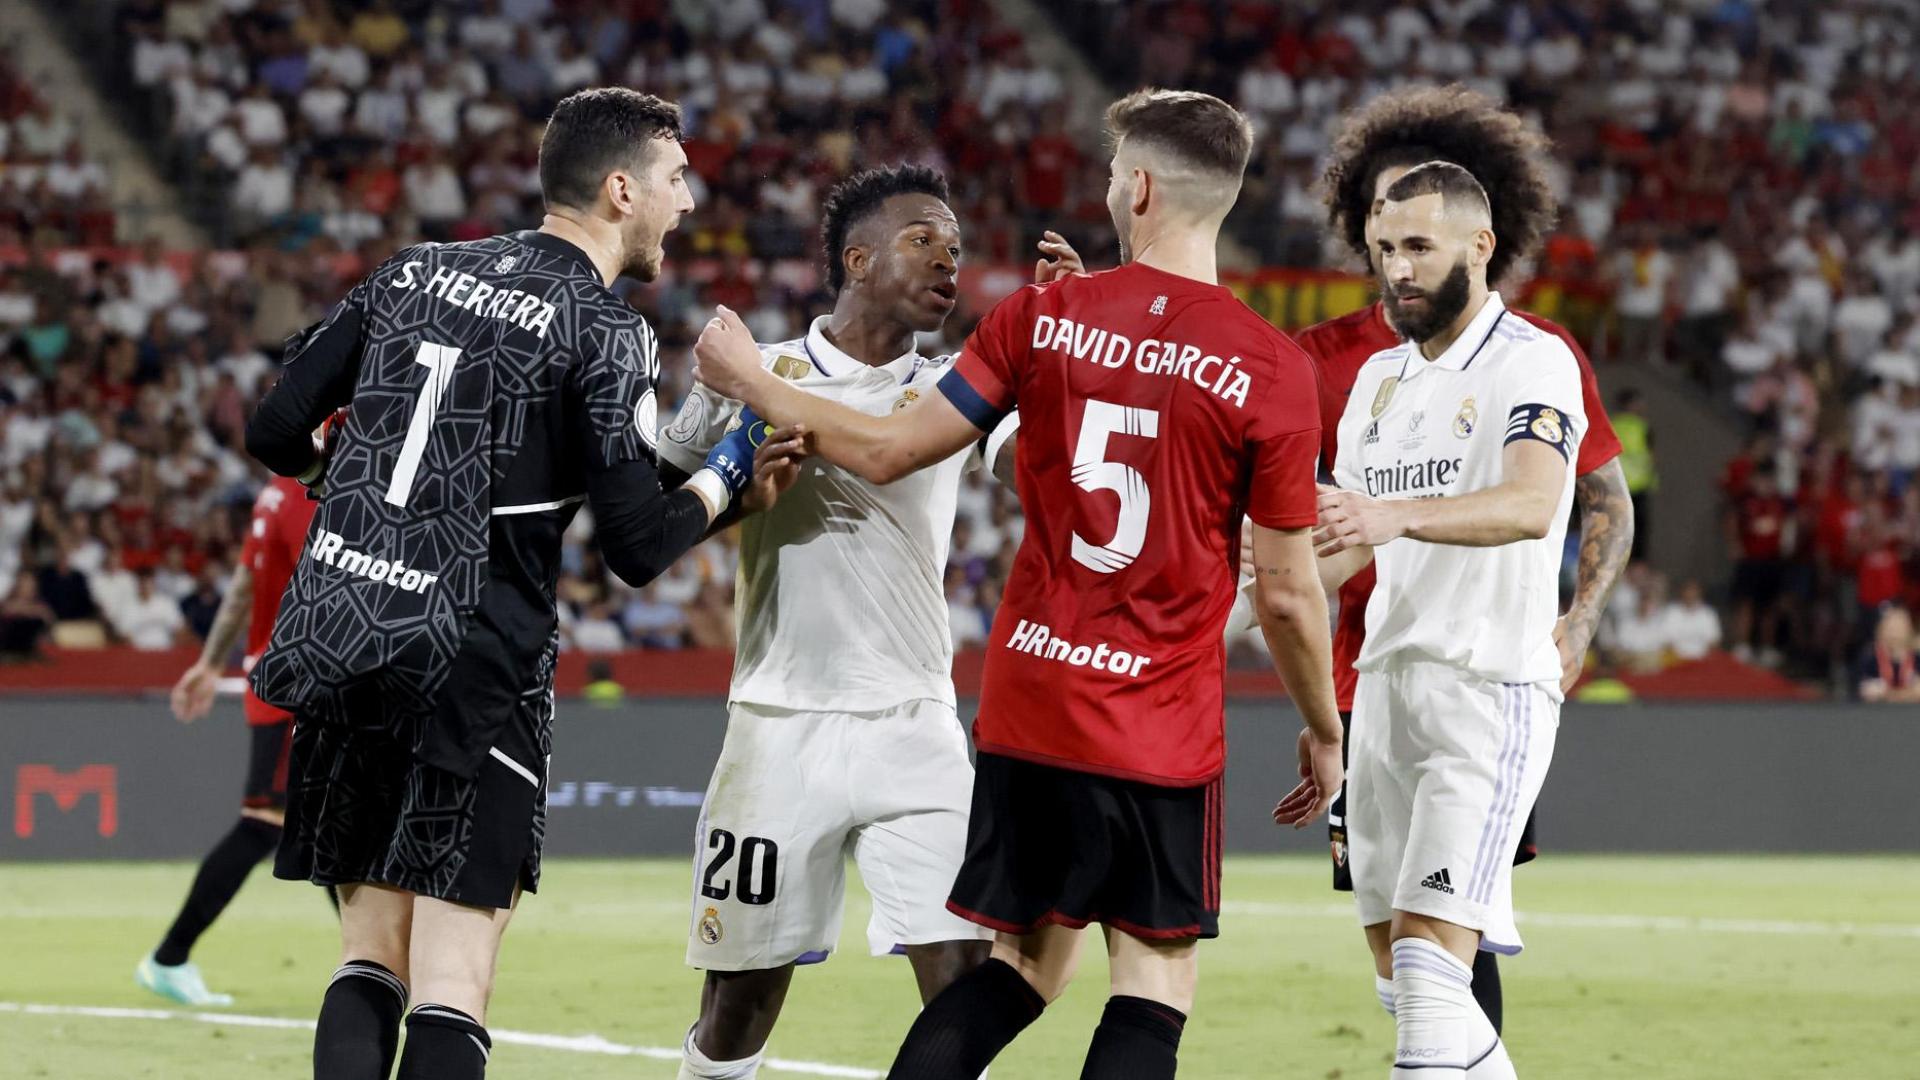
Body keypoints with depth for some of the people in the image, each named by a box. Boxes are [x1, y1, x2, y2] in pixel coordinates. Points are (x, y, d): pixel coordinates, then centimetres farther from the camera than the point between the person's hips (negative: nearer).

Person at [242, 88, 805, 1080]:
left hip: (331, 643, 6)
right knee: (451, 989, -5)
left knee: (371, 956, 13)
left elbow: (277, 431, 11)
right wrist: (727, 478, 9)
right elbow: (637, 547, -9)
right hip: (468, 665, -6)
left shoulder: (412, 273, 12)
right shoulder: (605, 333, -5)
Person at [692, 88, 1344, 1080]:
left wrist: (753, 384, 18)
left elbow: (889, 453, 3)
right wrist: (1324, 728, 11)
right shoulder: (1272, 369, -8)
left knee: (1022, 963, 16)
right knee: (1156, 986, 2)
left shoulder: (1044, 317, -2)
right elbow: (1286, 591, -4)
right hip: (1164, 736, -3)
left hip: (1025, 709, 3)